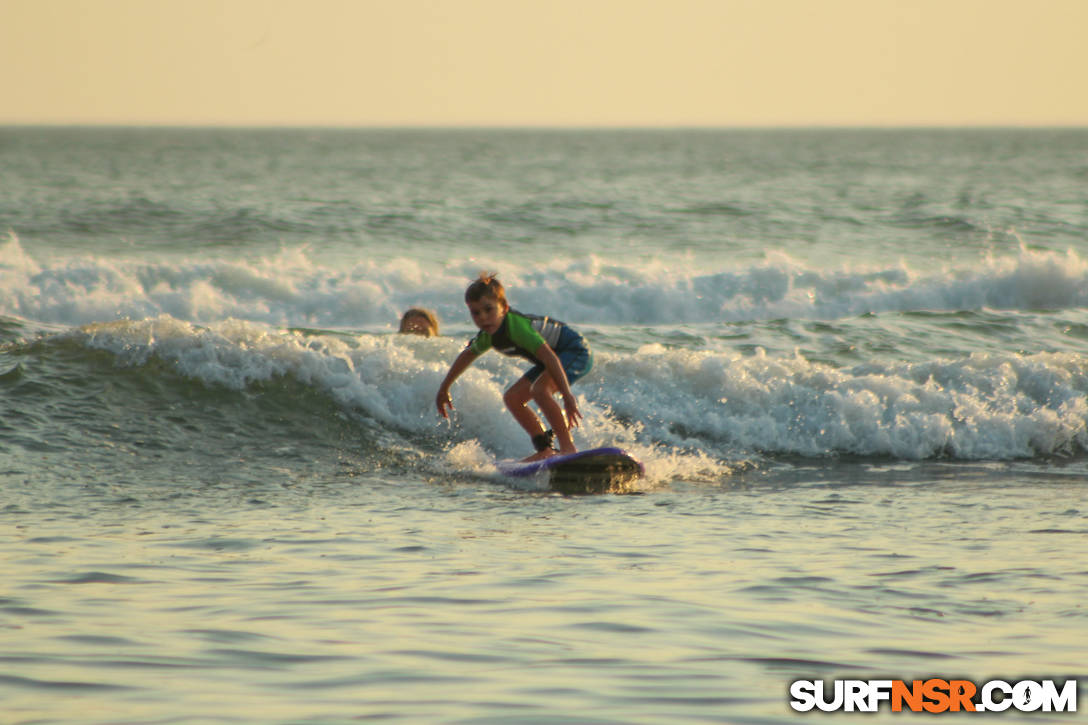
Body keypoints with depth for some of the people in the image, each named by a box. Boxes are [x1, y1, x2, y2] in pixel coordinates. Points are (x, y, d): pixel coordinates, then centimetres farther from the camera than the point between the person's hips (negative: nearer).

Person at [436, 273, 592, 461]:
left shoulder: (516, 325, -32)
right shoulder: (488, 336, -4)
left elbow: (550, 357, -39)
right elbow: (467, 355, 18)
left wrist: (567, 397, -44)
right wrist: (444, 388, 26)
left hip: (576, 353, -10)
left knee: (539, 389, -32)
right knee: (512, 398, 6)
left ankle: (568, 447, -31)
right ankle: (546, 450, 10)